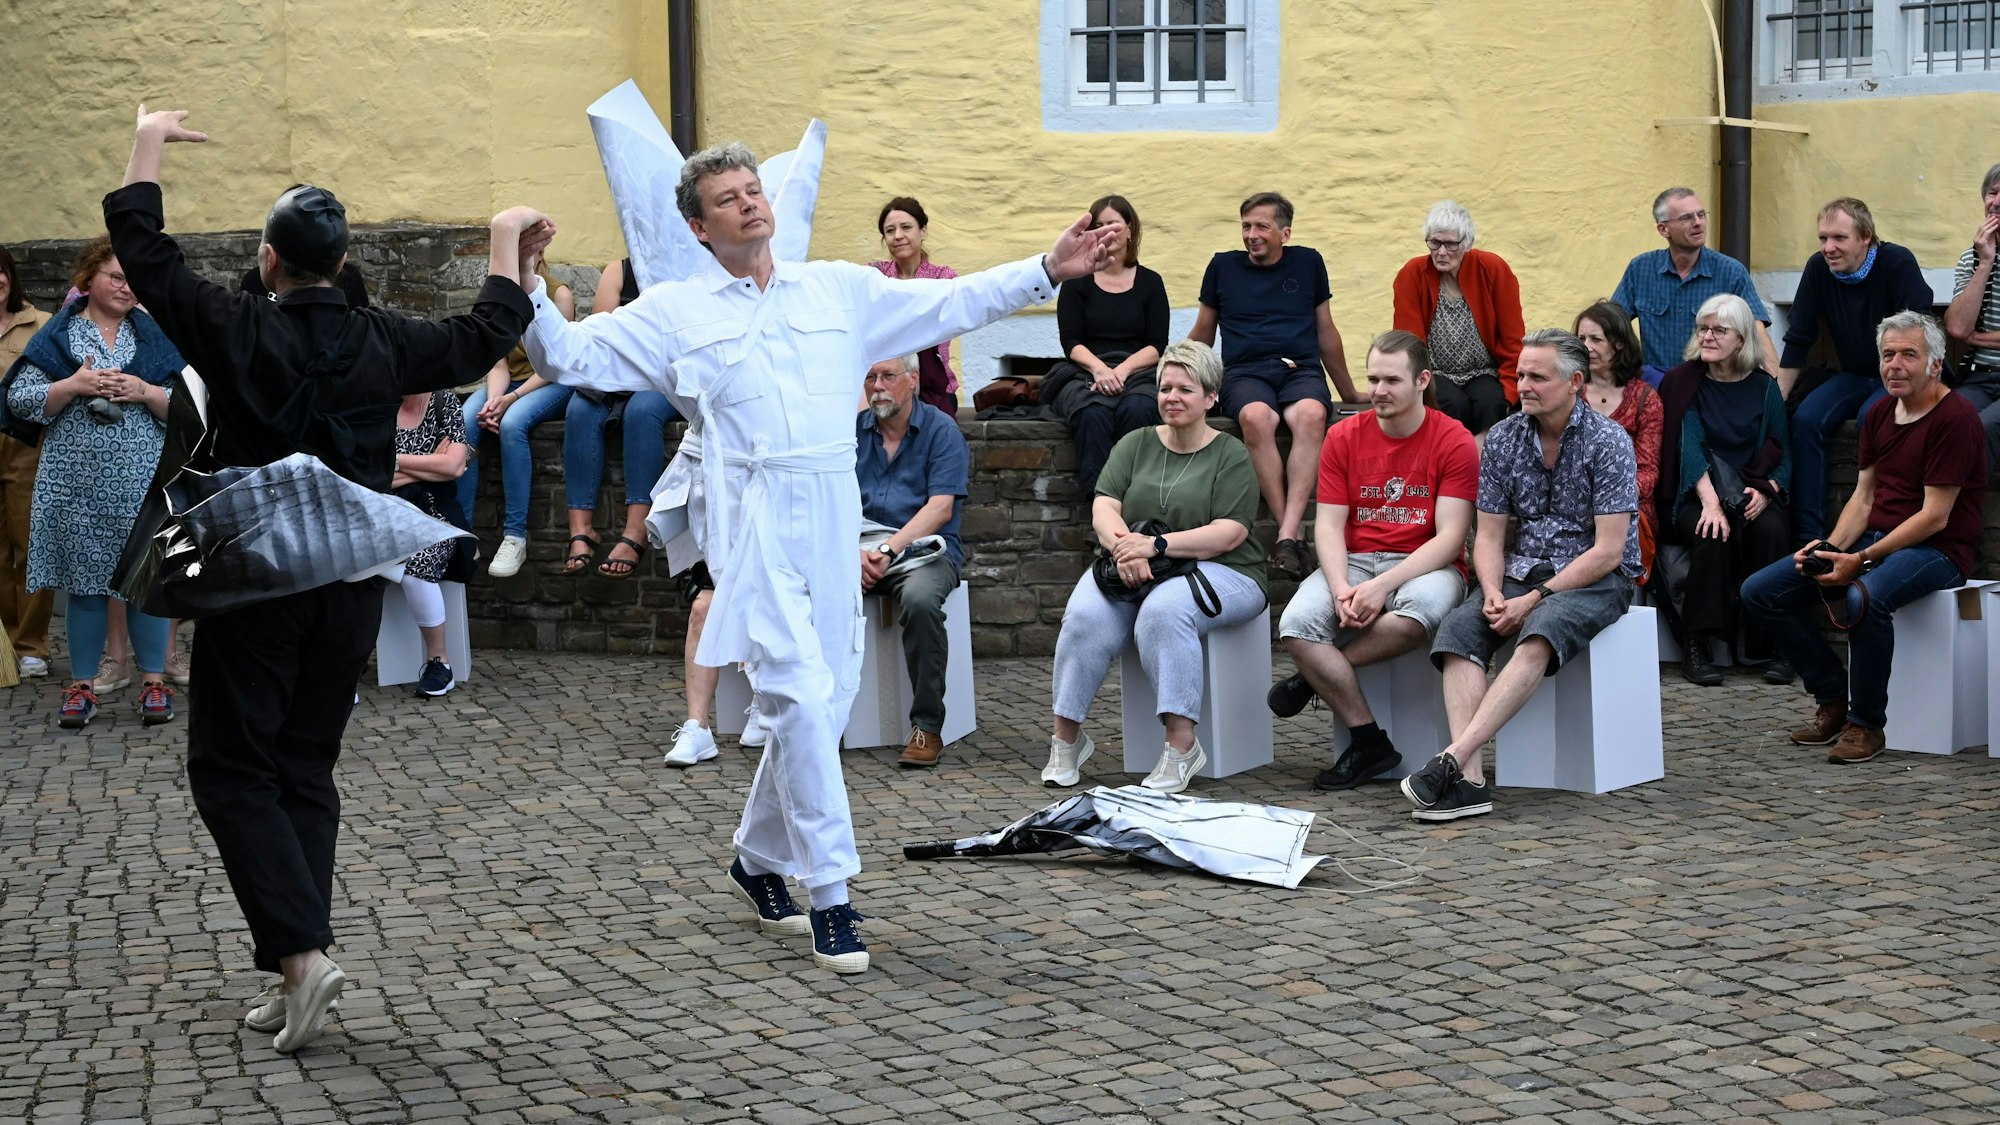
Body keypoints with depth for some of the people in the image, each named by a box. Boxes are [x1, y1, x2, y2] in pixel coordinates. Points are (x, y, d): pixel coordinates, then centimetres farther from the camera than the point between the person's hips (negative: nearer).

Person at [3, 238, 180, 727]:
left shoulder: (155, 336, 7)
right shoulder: (56, 336, 6)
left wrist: (145, 392, -14)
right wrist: (74, 385, -14)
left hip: (143, 483, 0)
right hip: (77, 483, 0)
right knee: (84, 582, 6)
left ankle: (153, 681, 14)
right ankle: (82, 685, 15)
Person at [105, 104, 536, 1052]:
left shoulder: (241, 332, -8)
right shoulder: (382, 343, 0)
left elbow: (143, 252, 3)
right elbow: (484, 337, 15)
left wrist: (148, 144, 16)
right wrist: (506, 239, 28)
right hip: (351, 587, 4)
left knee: (232, 771, 2)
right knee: (306, 770, 11)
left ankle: (300, 951, -14)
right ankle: (297, 977, 9)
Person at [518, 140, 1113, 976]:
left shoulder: (840, 289, 16)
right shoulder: (676, 312, 10)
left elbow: (951, 304, 17)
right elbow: (569, 356, 7)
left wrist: (1048, 272, 11)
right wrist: (527, 293, -10)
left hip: (832, 514, 4)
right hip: (753, 518, -4)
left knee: (826, 697, 8)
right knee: (802, 694, -15)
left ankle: (758, 860, 30)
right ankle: (831, 897, -12)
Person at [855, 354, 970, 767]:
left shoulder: (941, 430, 0)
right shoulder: (852, 431, 12)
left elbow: (941, 508, -10)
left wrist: (888, 550, -20)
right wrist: (856, 551, -16)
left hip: (924, 549, -3)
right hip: (859, 550, 3)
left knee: (920, 598, -37)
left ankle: (927, 727, -25)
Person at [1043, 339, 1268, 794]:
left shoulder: (1231, 456, 2)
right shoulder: (1135, 445, 15)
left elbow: (1227, 533, -11)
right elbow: (1104, 507, 3)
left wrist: (1156, 546, -23)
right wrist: (1123, 545, -21)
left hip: (1216, 571, -4)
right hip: (1131, 570, 4)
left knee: (1163, 611, -36)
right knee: (1086, 615, -27)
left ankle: (1181, 744, -34)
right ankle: (1065, 736, -17)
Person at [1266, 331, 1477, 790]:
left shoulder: (1454, 441, -5)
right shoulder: (1344, 437, 6)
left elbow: (1450, 536, -11)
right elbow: (1329, 525, 2)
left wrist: (1382, 586, -23)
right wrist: (1341, 589, -19)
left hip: (1425, 565, -3)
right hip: (1355, 561, 3)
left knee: (1425, 606, -40)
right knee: (1297, 622, -27)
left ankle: (1316, 677, -17)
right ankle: (1368, 742, -16)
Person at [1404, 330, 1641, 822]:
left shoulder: (1607, 442, -11)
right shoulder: (1502, 439, 4)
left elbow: (1608, 550, -15)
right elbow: (1489, 535, 5)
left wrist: (1534, 599, -20)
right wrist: (1493, 593, -16)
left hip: (1597, 578, -4)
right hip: (1522, 571, 5)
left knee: (1540, 632, -37)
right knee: (1458, 630, -26)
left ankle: (1453, 758, -46)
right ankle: (1470, 779, -39)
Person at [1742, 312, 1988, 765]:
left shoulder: (1955, 417, -13)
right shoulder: (1880, 413, 12)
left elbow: (1934, 517, -17)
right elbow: (1864, 496, 13)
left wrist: (1861, 560, -21)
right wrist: (1830, 547, -6)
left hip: (1937, 550, -8)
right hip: (1875, 539, 8)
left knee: (1865, 598, -40)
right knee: (1760, 591, -4)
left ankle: (1866, 724, -19)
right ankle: (1832, 699, 7)